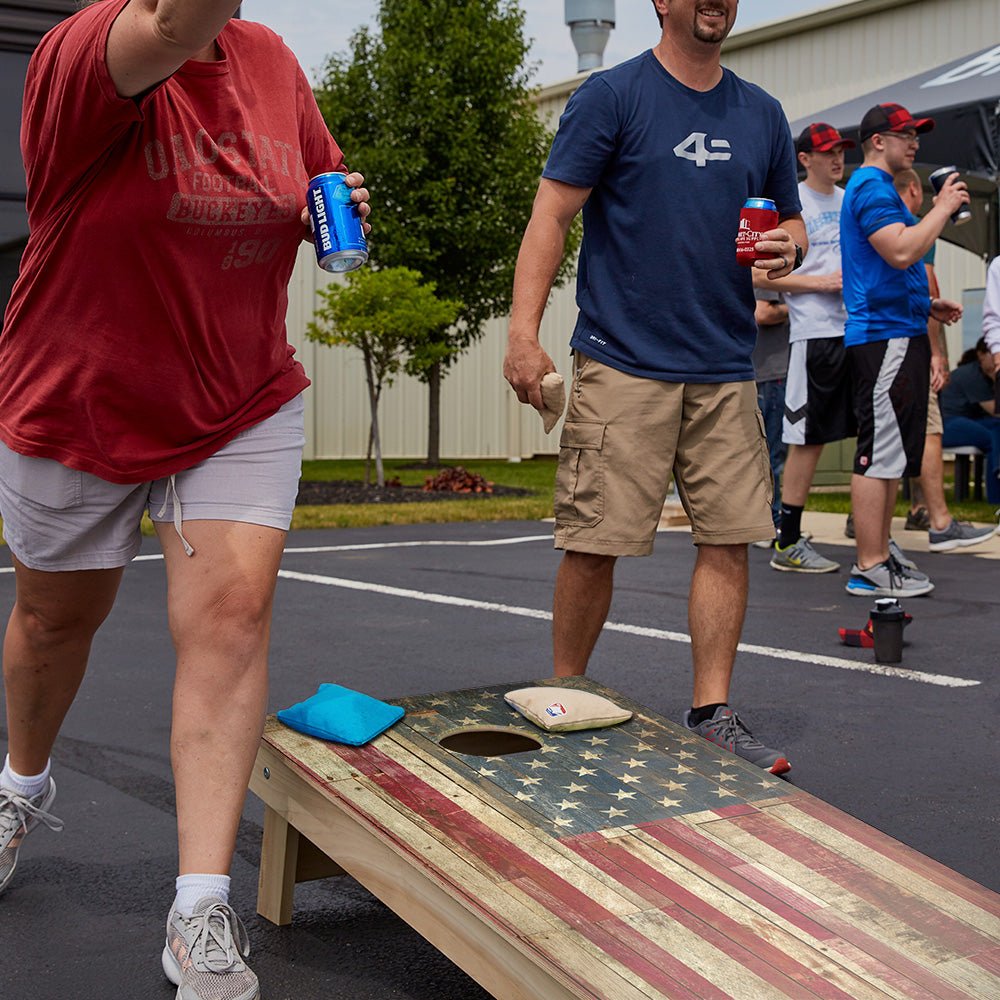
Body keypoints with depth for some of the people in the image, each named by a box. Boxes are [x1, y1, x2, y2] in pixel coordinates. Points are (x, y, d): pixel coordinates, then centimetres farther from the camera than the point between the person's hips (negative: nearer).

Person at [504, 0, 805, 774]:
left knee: (731, 537, 1)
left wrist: (787, 245, -1)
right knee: (594, 545, -3)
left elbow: (791, 217, 24)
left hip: (725, 369, 5)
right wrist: (524, 333, -16)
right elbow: (552, 216, -5)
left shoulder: (761, 113, 16)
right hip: (623, 363, -5)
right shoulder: (613, 95, 0)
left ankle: (712, 714, 12)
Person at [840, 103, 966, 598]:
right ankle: (870, 569, -7)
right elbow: (901, 251, -24)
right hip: (884, 337, -11)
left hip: (899, 335, 11)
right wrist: (943, 207, -13)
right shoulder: (872, 186, -10)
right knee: (879, 455, -9)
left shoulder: (876, 187, 24)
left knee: (891, 455, 12)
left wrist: (928, 304, 21)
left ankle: (880, 558, 18)